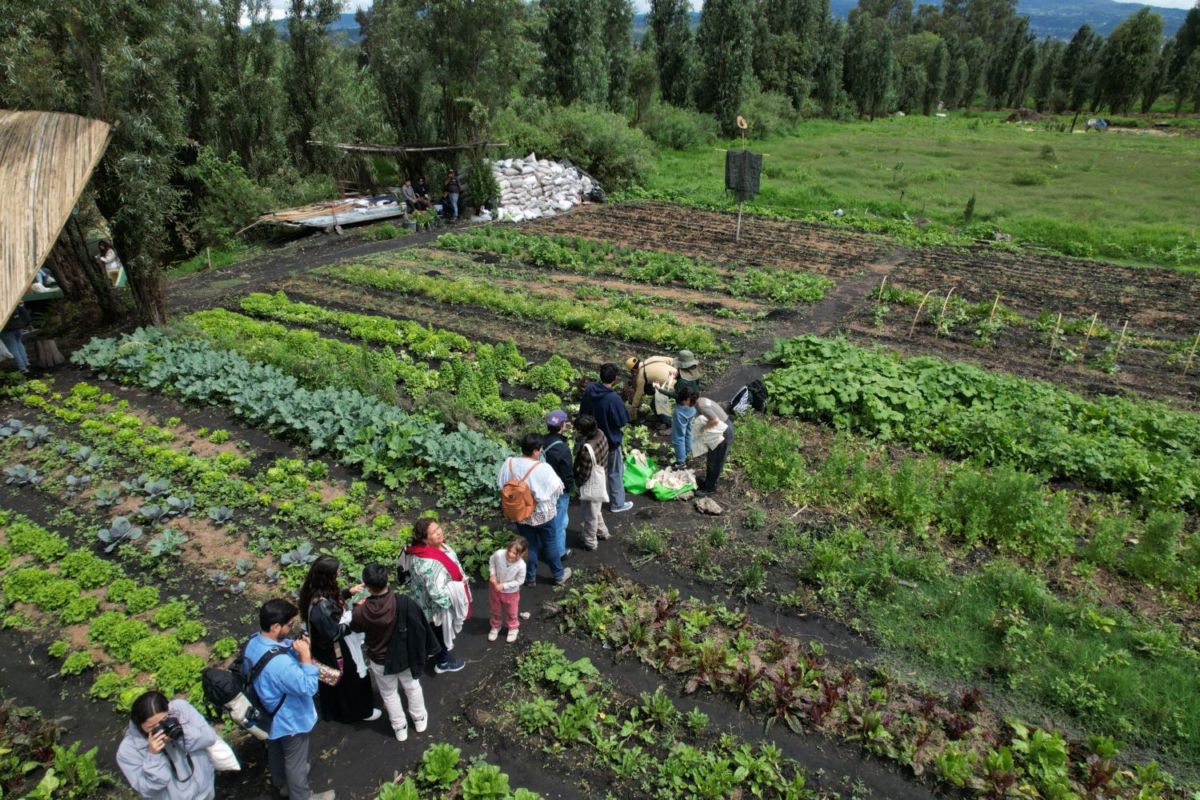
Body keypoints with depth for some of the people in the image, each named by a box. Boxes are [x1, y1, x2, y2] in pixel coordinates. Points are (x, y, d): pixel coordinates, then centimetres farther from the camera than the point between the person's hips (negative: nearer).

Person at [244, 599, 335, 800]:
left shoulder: (254, 643, -16)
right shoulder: (279, 662, -44)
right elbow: (309, 688, -34)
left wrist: (295, 649, -12)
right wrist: (305, 655, -32)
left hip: (269, 714, 9)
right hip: (289, 719, -8)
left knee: (275, 751, 33)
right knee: (296, 760, 18)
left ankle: (282, 783, 59)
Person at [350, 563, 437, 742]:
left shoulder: (363, 611, -27)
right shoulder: (404, 603, -29)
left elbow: (355, 627, -2)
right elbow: (419, 627, -16)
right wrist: (424, 651, 1)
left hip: (379, 660, 0)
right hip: (406, 656, 0)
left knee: (389, 695, 24)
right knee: (412, 687, 26)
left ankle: (400, 728, 41)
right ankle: (420, 719, 46)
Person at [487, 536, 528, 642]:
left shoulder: (521, 565, -36)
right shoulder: (499, 554, -32)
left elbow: (519, 581, -20)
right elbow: (491, 561, -8)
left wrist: (504, 586, -22)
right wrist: (492, 574, -18)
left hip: (511, 592, -2)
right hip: (495, 588, 2)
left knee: (511, 612, 24)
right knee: (494, 610, 26)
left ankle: (513, 628, 53)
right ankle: (495, 627, 55)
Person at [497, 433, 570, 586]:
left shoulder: (508, 464, -15)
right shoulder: (543, 469, -28)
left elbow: (501, 485, -1)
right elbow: (557, 488, -17)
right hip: (541, 514, -3)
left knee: (528, 545, 22)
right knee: (550, 543, 18)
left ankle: (530, 577, 36)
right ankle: (559, 575, 35)